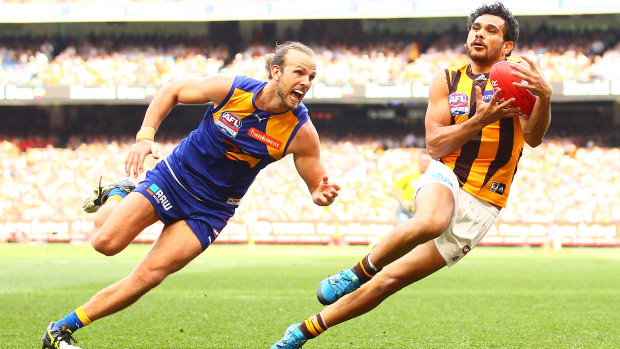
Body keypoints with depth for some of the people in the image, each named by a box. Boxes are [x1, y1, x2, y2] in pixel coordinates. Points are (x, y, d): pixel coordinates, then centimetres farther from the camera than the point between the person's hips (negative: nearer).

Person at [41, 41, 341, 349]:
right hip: (173, 177, 0)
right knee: (106, 243, -13)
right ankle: (117, 195, 23)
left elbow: (316, 185, -6)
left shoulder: (302, 132, -15)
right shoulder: (230, 87, -16)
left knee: (149, 275, -14)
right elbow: (172, 91, 0)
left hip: (210, 211, 0)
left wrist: (322, 196, -31)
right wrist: (145, 136, -13)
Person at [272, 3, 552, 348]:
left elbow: (533, 138, -15)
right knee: (429, 223, -39)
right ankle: (362, 270, -15)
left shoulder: (519, 82, -1)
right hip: (446, 179, 0)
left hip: (481, 206, 0)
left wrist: (545, 97, -35)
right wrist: (479, 121, -19)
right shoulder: (447, 80, 5)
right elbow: (435, 145, -3)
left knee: (391, 279, -2)